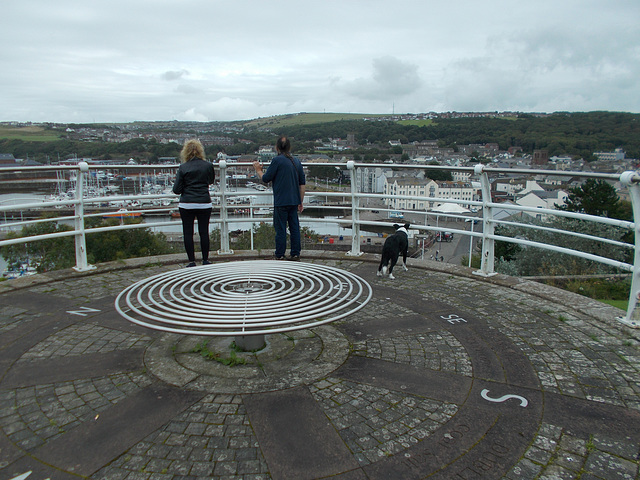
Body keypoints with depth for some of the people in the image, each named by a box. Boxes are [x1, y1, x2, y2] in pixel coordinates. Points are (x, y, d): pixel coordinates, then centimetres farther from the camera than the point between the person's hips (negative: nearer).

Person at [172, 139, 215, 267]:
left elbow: (176, 190, -4)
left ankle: (192, 261, 9)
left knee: (188, 233, 7)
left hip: (187, 204, -1)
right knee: (204, 232, 10)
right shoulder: (208, 165, -1)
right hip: (204, 203, 1)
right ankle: (205, 260, 16)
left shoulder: (183, 167, -5)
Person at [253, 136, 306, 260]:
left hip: (281, 202, -6)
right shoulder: (296, 161, 10)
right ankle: (295, 254, 15)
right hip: (294, 201, 6)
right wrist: (301, 202, 17)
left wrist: (258, 170, 15)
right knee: (294, 228, 10)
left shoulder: (277, 160, -10)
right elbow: (302, 184, 11)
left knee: (281, 229, 1)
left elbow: (265, 179, -6)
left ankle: (280, 256, 7)